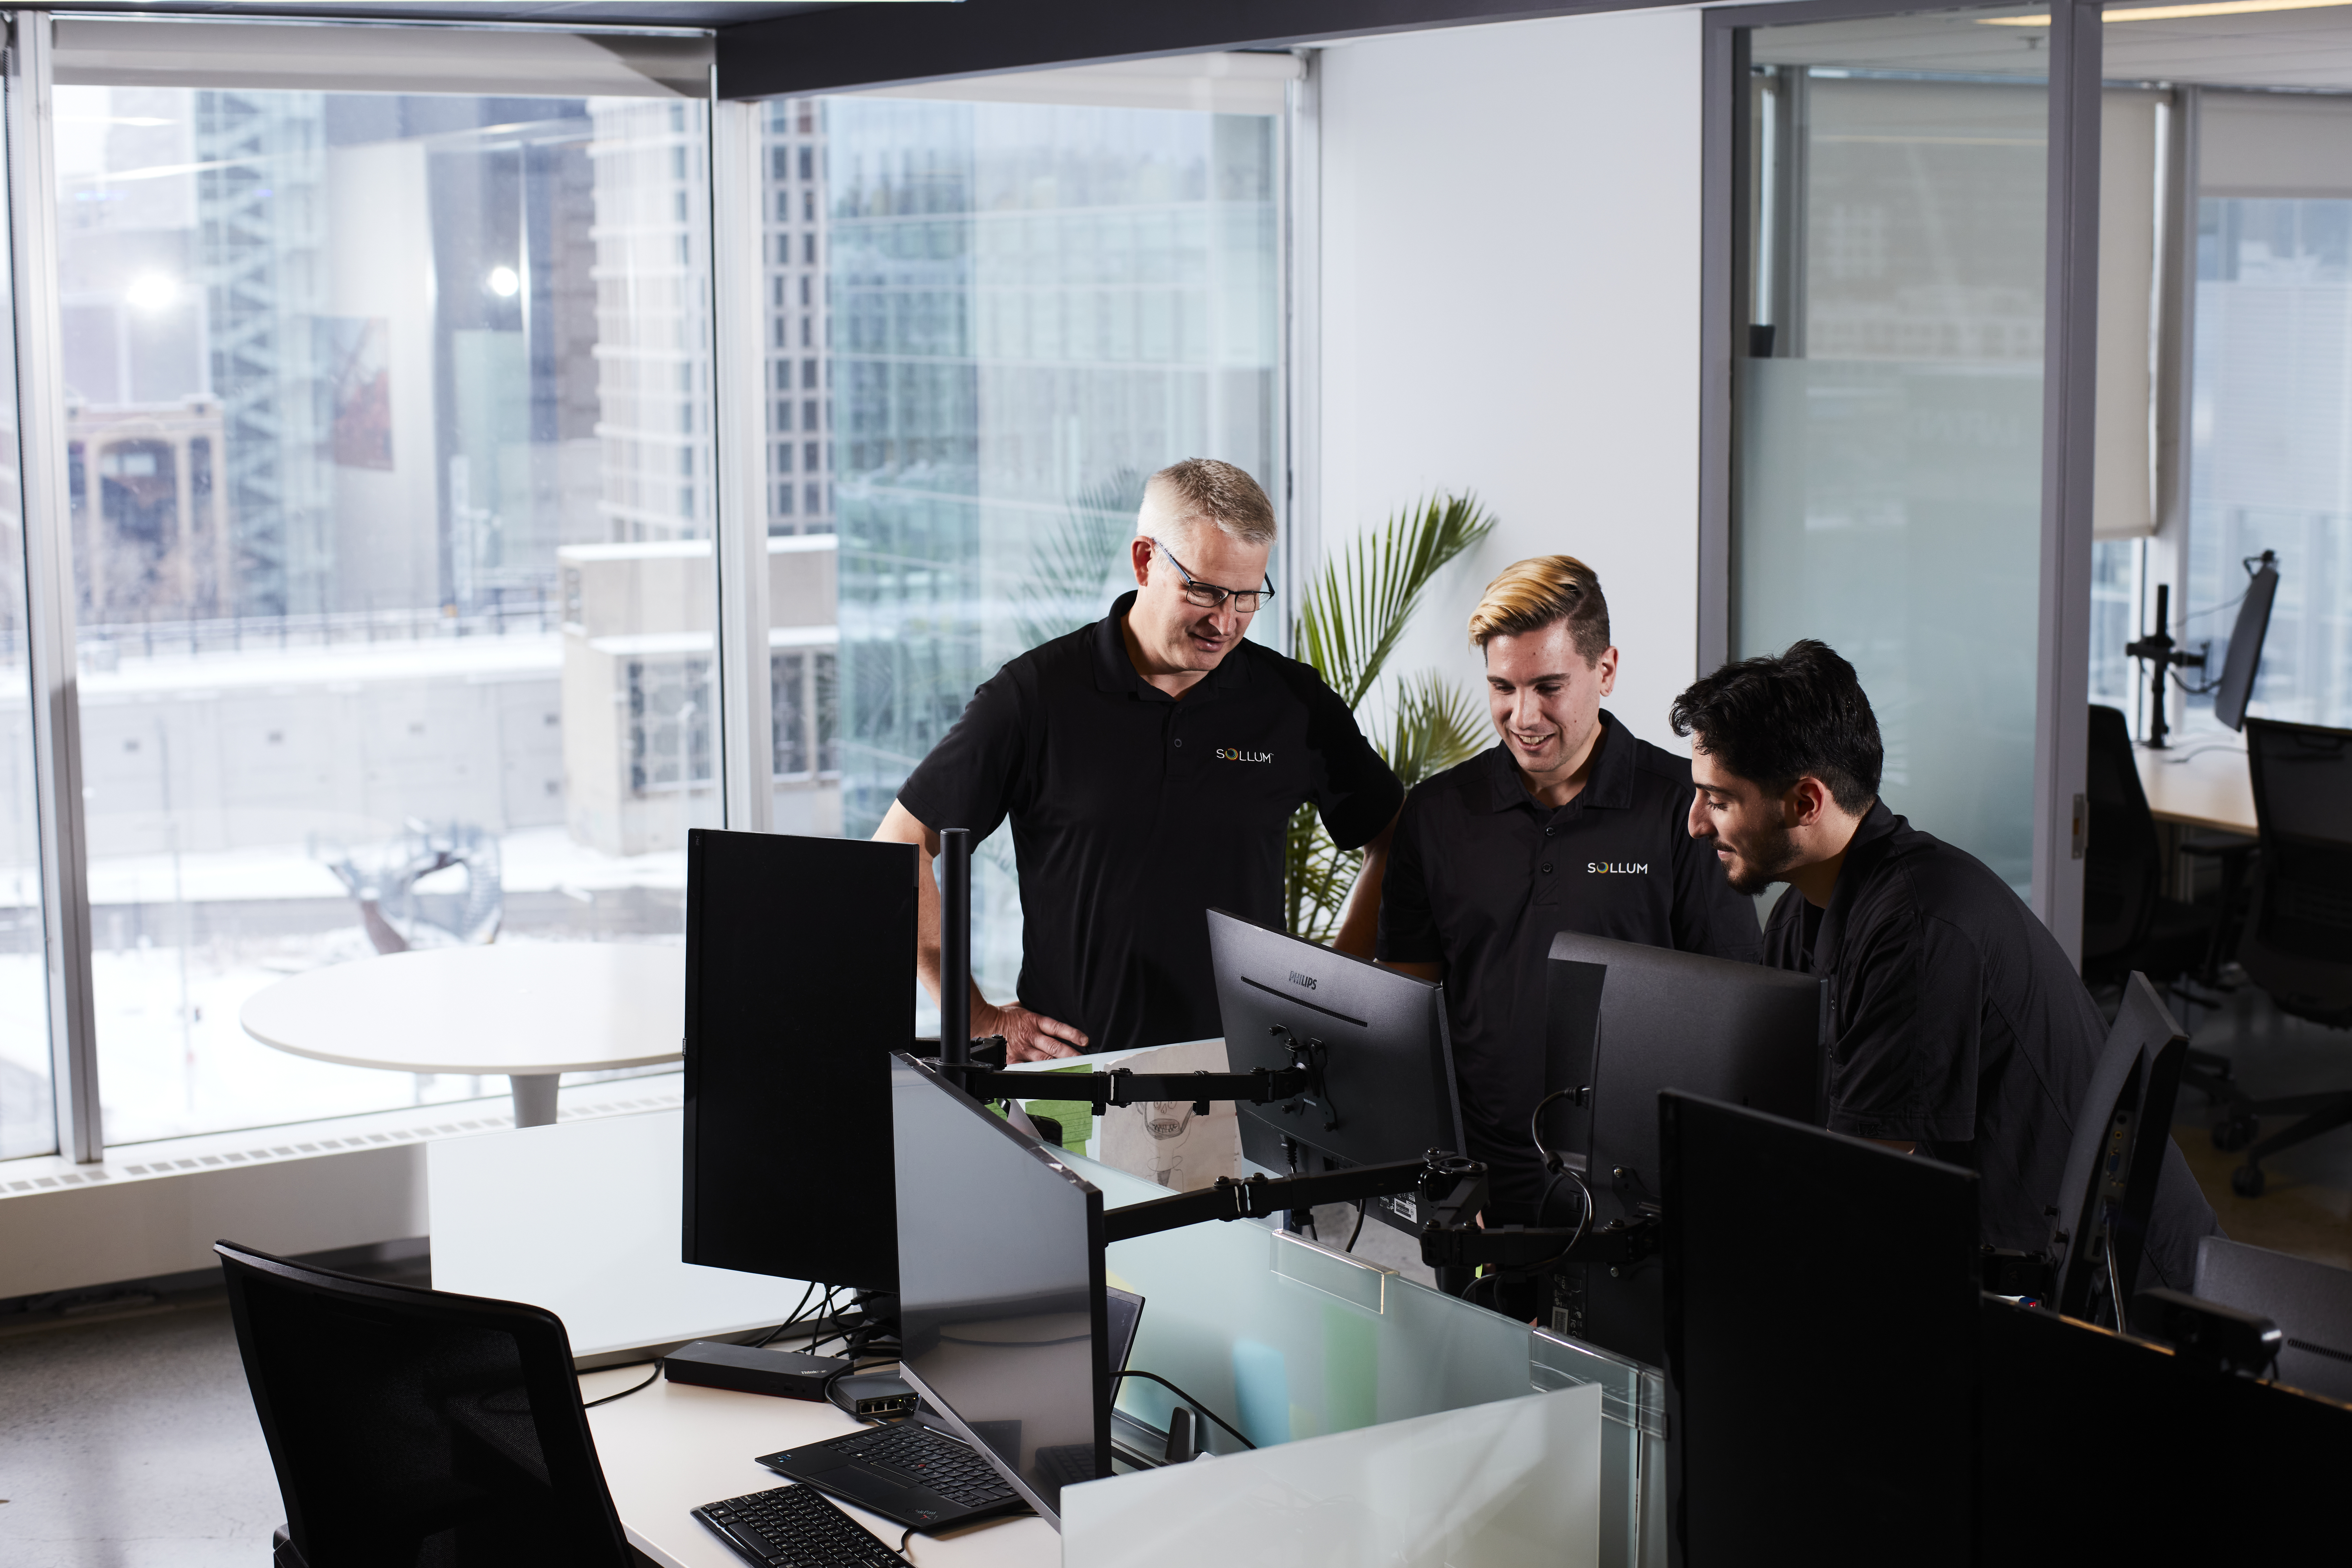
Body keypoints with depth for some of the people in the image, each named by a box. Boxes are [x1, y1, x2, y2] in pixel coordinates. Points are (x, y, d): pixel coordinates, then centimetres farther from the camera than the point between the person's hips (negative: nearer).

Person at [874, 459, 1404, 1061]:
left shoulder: (1296, 703, 7)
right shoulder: (1034, 695, 0)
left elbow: (1396, 839, 20)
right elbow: (899, 848, 4)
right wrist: (976, 1017, 0)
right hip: (1074, 1067, -1)